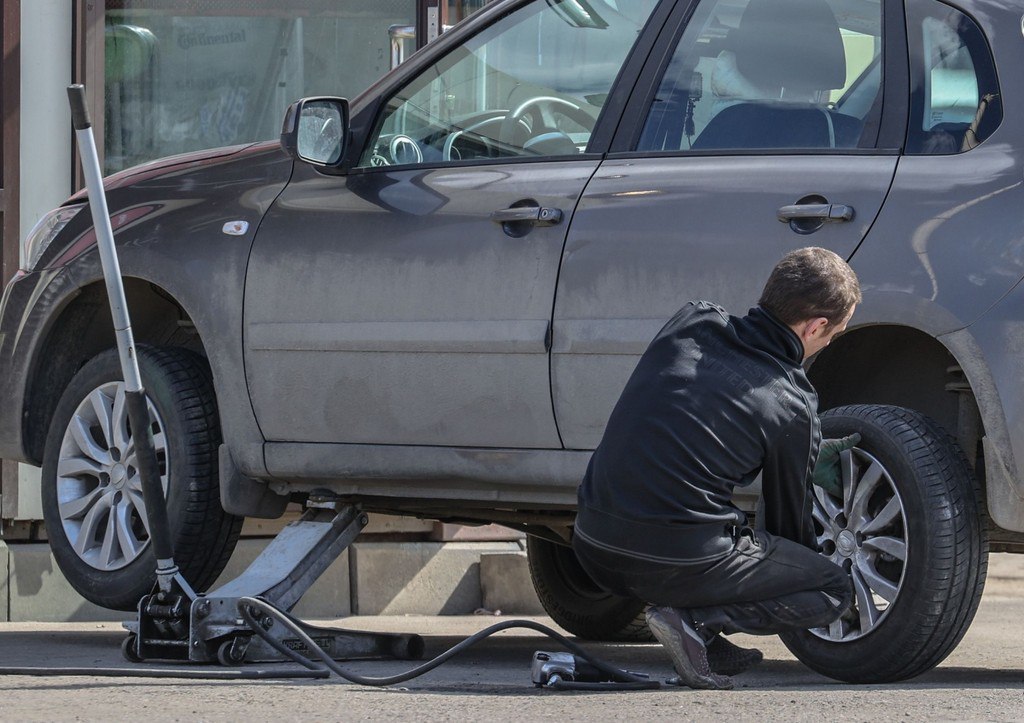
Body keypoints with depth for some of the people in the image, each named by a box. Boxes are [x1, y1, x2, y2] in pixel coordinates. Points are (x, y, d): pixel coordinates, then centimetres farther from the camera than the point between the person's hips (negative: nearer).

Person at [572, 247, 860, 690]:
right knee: (835, 592, 9)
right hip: (680, 561, -7)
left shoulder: (691, 324, 7)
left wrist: (808, 456, 32)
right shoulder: (792, 404, -6)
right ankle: (694, 619, -7)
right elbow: (787, 516, 9)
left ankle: (703, 633, 15)